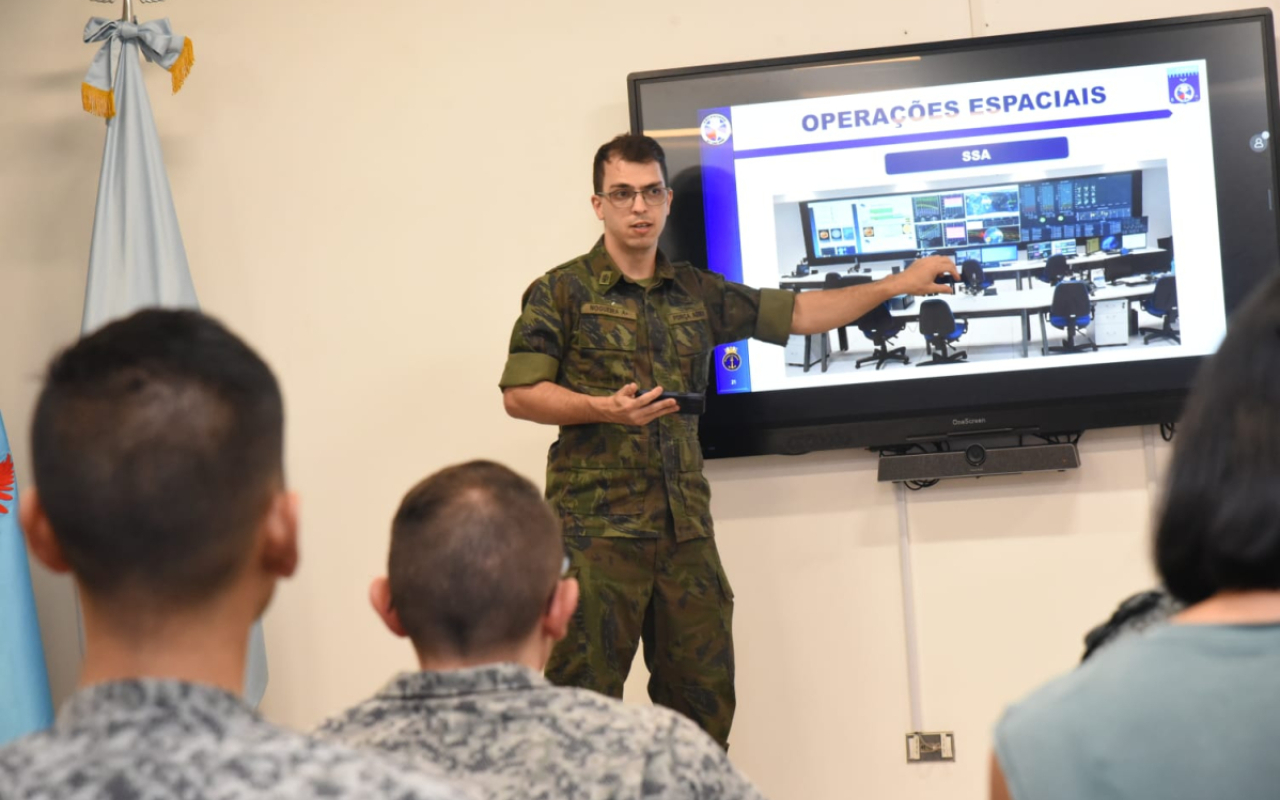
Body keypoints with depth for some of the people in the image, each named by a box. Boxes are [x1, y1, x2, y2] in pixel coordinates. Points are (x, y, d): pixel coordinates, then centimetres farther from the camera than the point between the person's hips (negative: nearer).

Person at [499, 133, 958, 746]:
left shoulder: (698, 294, 17)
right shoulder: (561, 293, 3)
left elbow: (798, 314, 21)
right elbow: (518, 394, -1)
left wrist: (900, 284, 18)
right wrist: (605, 409, -15)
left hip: (685, 528, 5)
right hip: (596, 528, -5)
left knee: (704, 705, 6)